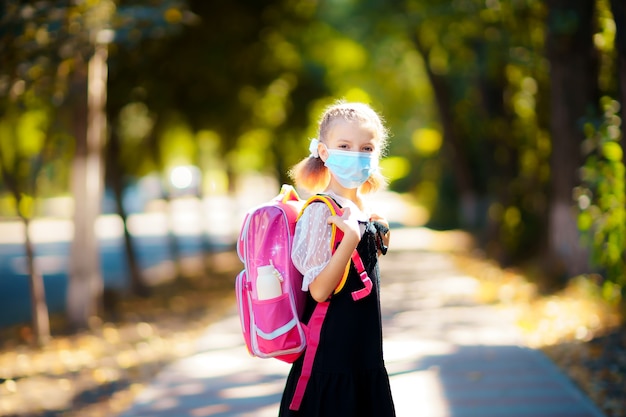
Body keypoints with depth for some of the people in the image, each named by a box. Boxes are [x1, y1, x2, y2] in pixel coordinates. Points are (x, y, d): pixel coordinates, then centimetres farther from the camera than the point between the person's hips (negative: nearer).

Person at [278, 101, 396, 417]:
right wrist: (351, 237, -28)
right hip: (331, 355, -8)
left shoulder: (362, 209, 9)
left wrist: (379, 240, 7)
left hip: (365, 353, 8)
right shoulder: (321, 212, -15)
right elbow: (319, 290, -21)